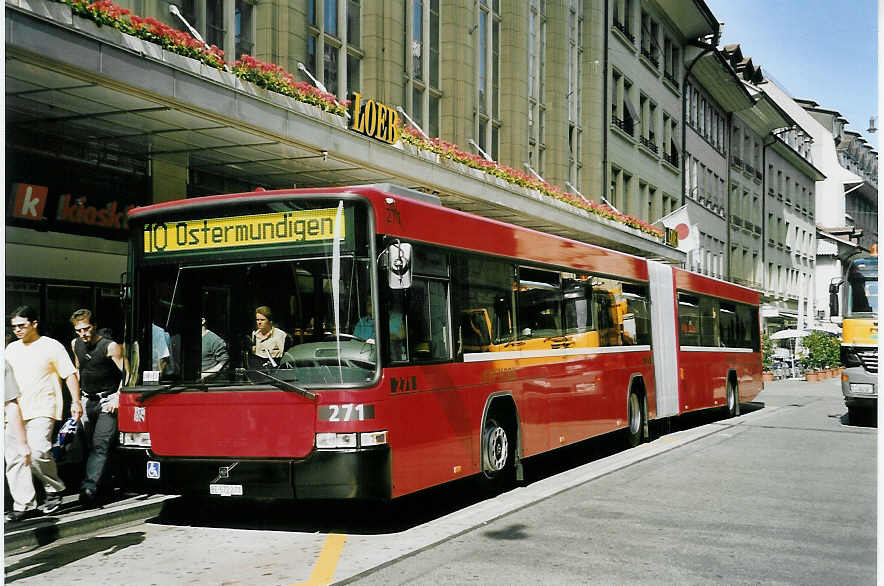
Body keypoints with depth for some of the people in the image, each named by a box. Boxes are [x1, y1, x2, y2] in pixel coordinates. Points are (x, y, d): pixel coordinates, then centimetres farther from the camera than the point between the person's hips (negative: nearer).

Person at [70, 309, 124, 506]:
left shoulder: (110, 347, -12)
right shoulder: (75, 344, 8)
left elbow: (126, 374, -10)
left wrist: (117, 397, -18)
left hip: (108, 401, -6)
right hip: (87, 400, 6)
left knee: (100, 445, -16)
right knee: (88, 444, 3)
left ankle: (89, 487, -25)